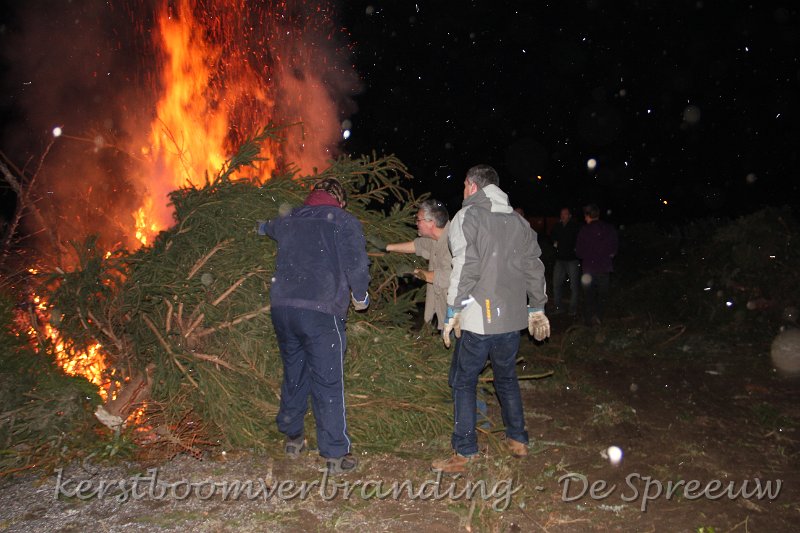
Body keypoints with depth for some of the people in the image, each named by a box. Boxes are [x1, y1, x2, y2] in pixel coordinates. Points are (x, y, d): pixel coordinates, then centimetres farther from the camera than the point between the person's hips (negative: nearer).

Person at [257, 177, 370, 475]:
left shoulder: (289, 221, 18)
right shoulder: (345, 222, 2)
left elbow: (268, 227, 42)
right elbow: (357, 265, -8)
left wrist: (263, 227, 66)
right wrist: (360, 297, 11)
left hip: (282, 307, 6)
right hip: (321, 311, -5)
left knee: (293, 375, 21)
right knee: (328, 384, 0)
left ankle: (292, 438, 35)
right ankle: (336, 455, 5)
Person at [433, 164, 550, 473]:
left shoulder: (467, 216, -7)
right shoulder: (519, 222, 11)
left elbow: (465, 268, -16)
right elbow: (534, 267, 13)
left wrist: (453, 312, -11)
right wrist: (537, 309, 22)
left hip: (478, 319, -6)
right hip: (512, 318, 6)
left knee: (463, 381, 5)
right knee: (507, 379, 22)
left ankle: (464, 453, 7)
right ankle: (518, 440, 31)